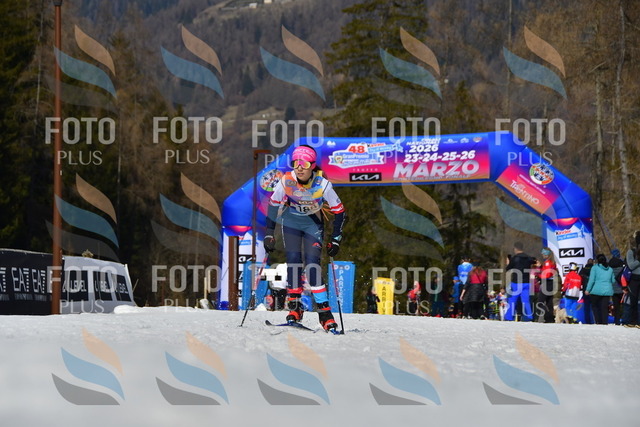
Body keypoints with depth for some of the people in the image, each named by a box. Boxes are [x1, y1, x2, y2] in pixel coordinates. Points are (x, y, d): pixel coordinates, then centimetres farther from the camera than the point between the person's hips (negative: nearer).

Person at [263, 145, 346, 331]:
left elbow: (339, 211, -13)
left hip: (313, 223, -1)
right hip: (291, 221, 1)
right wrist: (269, 234, -8)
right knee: (293, 260, -15)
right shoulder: (286, 181, -24)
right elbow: (273, 204, -8)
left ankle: (324, 310, -13)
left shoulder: (323, 185, -26)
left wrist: (335, 240, -12)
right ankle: (294, 306, -4)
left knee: (312, 263, -15)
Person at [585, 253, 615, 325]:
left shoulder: (595, 268, -2)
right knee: (604, 308, 5)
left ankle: (598, 322, 0)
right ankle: (605, 322, -3)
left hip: (597, 290, -4)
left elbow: (591, 280, -8)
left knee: (594, 306, 11)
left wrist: (588, 290, -5)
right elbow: (613, 281, 15)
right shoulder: (610, 269, 11)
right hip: (607, 291, 4)